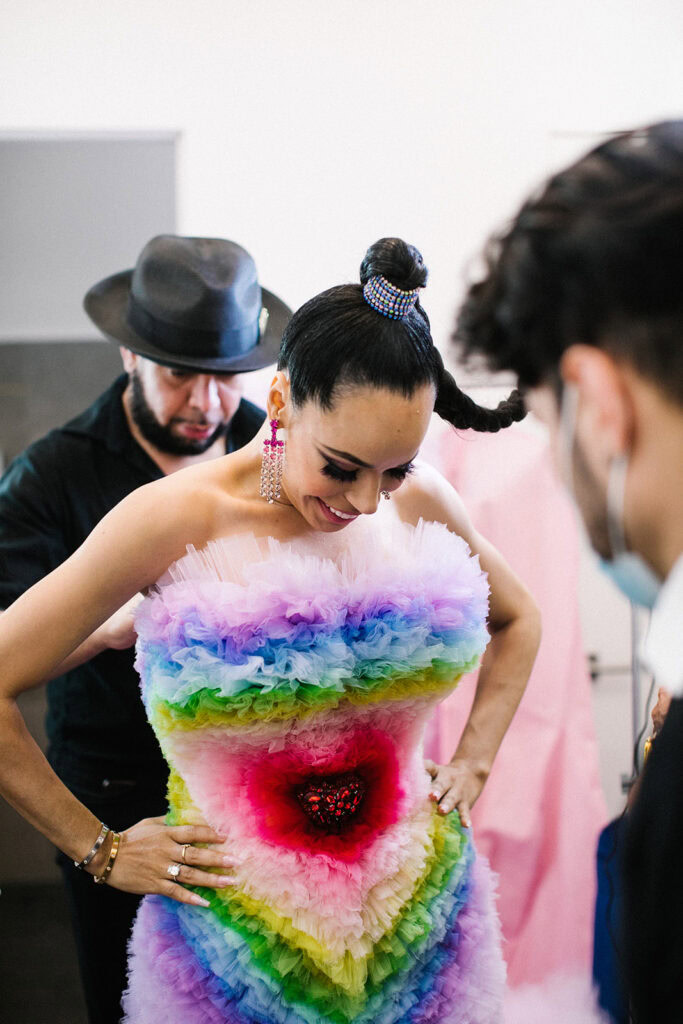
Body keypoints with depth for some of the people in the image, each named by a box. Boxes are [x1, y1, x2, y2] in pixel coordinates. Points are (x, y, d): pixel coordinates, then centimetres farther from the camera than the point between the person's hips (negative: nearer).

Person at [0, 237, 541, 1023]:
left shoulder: (418, 503, -6)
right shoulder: (174, 521, -18)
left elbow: (517, 619, 15)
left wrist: (472, 762, 7)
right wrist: (98, 849, -7)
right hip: (240, 940, -3)